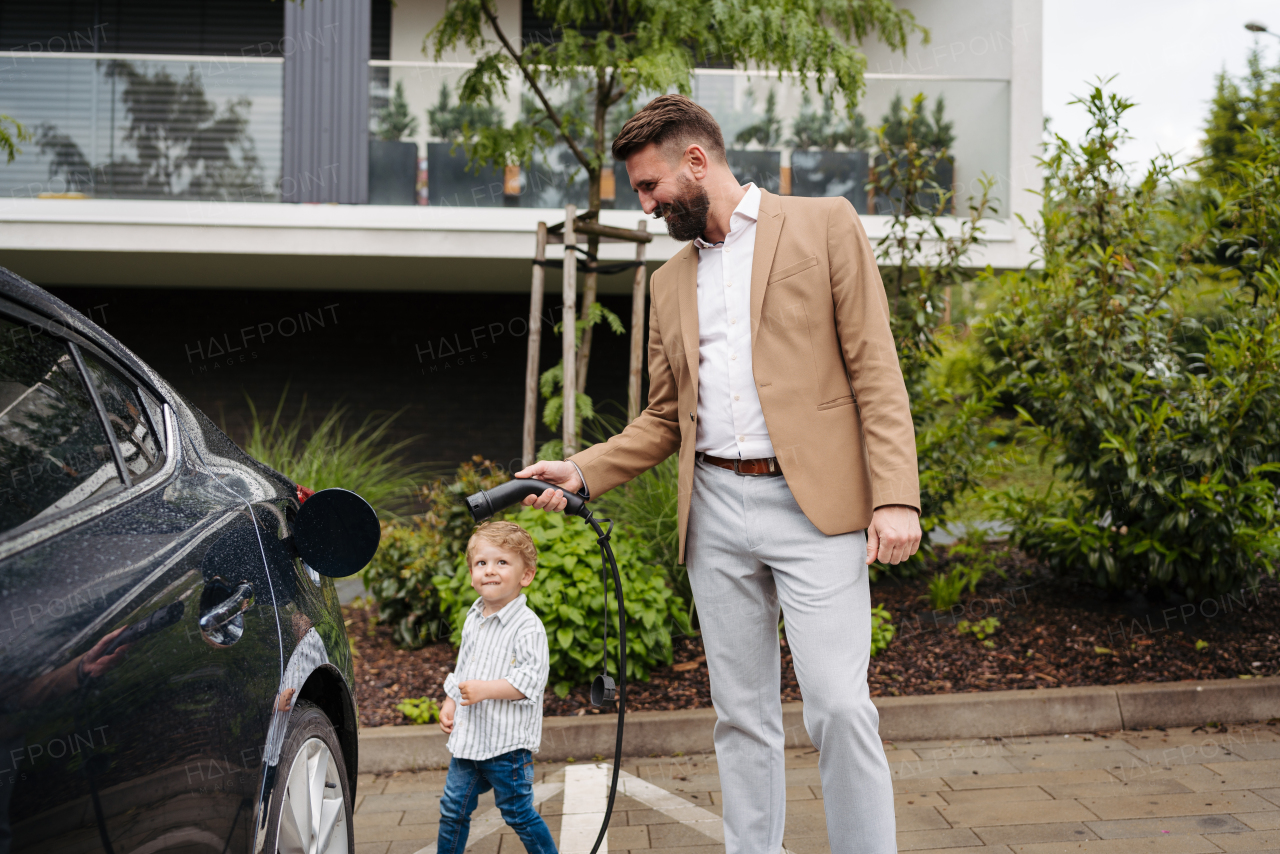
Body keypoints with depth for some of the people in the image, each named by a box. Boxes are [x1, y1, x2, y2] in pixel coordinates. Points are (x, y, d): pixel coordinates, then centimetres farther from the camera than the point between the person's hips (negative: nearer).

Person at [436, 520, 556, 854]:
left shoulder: (527, 626, -16)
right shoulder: (474, 618, 9)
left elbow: (532, 677, -25)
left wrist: (485, 689, -27)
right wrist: (450, 703, 12)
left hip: (507, 741, -7)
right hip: (469, 736, 7)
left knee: (517, 812, 4)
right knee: (453, 809, 14)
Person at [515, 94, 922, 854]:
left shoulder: (825, 226, 4)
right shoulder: (671, 281, 19)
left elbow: (876, 370, -3)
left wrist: (896, 497, -13)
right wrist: (583, 473, 6)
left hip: (813, 503, -5)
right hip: (716, 510, 5)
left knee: (838, 704, -10)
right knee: (742, 713, 9)